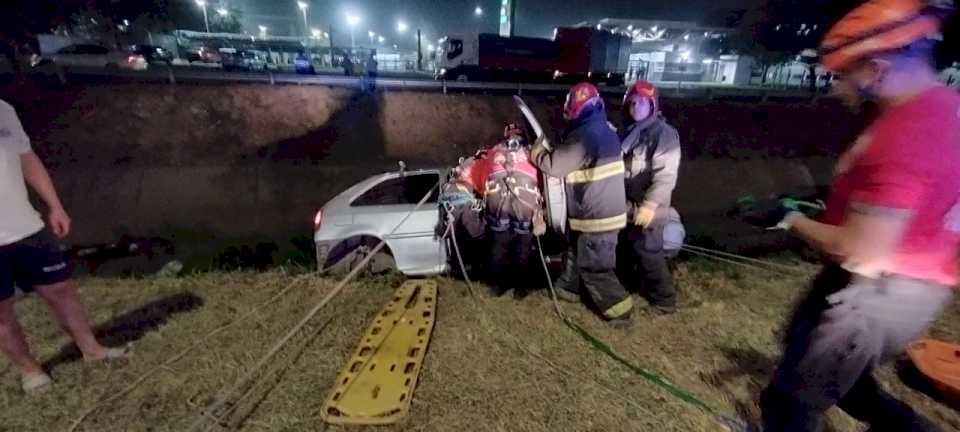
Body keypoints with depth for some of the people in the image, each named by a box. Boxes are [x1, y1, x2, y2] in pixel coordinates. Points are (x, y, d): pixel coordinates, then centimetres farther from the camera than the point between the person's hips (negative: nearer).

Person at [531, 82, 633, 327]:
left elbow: (554, 166, -19)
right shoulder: (604, 129, 9)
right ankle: (568, 288, 43)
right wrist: (551, 149, 13)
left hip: (596, 214, -10)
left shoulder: (585, 134, -22)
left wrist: (537, 152, -1)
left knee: (593, 267, 3)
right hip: (605, 209, 10)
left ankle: (619, 309, 15)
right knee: (576, 251, 25)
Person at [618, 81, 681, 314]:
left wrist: (650, 205, -29)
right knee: (625, 246, 20)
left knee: (648, 251, -3)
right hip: (627, 204, 8)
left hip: (646, 208, -8)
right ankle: (626, 279, 40)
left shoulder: (664, 133, -13)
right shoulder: (631, 131, 13)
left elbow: (666, 175, -22)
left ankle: (664, 298, 13)